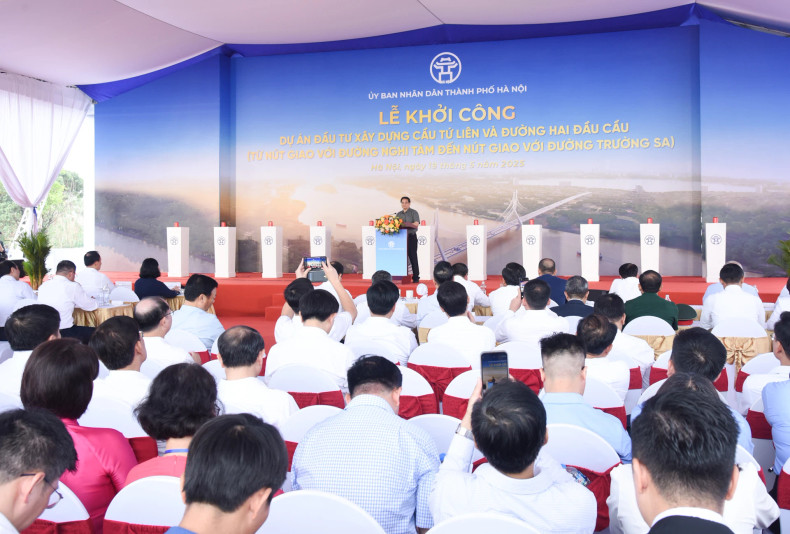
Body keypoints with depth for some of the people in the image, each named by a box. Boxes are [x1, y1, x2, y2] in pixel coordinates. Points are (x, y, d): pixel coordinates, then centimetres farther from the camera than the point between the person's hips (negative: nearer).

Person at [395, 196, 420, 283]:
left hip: (411, 237, -4)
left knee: (413, 257, -6)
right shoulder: (398, 214, 19)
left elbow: (416, 224, -9)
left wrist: (405, 224, -19)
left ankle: (416, 277, -4)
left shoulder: (414, 212, 4)